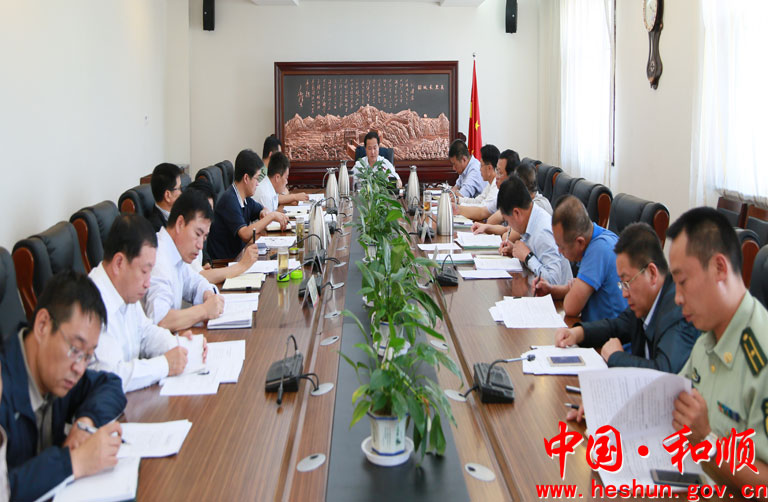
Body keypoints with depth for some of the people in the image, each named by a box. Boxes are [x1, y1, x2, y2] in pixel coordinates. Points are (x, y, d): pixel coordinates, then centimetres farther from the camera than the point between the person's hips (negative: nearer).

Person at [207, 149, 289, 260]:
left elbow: (262, 209, 26)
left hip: (238, 255, 8)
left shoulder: (244, 199, 8)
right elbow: (245, 235, -26)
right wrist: (271, 216, -18)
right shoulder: (229, 200, -17)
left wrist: (264, 212, 3)